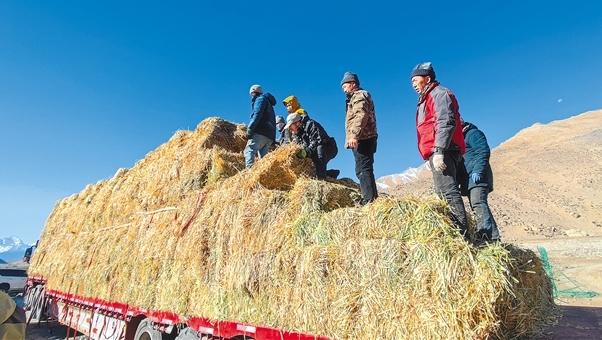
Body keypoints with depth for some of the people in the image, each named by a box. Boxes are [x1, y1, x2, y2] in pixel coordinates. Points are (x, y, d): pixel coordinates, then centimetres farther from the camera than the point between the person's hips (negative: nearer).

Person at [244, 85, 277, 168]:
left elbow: (257, 114, -11)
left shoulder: (261, 99, 7)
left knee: (249, 151, -19)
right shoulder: (267, 102, 34)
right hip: (270, 135, 9)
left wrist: (250, 129, -17)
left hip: (261, 132, -9)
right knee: (263, 157, 5)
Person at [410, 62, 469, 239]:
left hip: (442, 152, -10)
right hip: (436, 153, 10)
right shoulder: (427, 99, 28)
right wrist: (429, 157, 21)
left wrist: (438, 151, -25)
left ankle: (461, 235, -16)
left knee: (448, 191, -15)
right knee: (444, 192, 8)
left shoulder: (439, 93, -2)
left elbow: (446, 123, -17)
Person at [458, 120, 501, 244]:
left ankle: (485, 235, -35)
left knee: (478, 203, -24)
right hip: (469, 180, 10)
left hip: (477, 177, -10)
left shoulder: (473, 133, 3)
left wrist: (477, 171, -21)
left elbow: (484, 151, -12)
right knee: (480, 205, 7)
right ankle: (493, 237, 9)